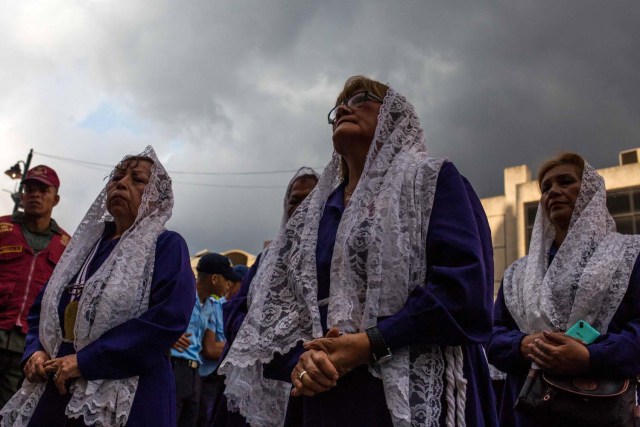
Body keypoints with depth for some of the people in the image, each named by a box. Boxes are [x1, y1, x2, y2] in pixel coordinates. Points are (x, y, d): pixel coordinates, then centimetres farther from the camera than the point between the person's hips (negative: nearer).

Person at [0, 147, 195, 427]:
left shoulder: (168, 247, -5)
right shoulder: (86, 244, 15)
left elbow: (168, 318, -20)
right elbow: (43, 307, 20)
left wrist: (84, 361, -19)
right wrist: (36, 351, -2)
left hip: (127, 402, -6)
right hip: (57, 392, 6)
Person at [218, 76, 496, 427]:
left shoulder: (433, 181, 1)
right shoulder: (310, 214, 16)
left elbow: (466, 287, -13)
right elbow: (272, 310, 8)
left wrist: (369, 345, -19)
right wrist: (300, 356, -12)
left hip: (415, 399, -4)